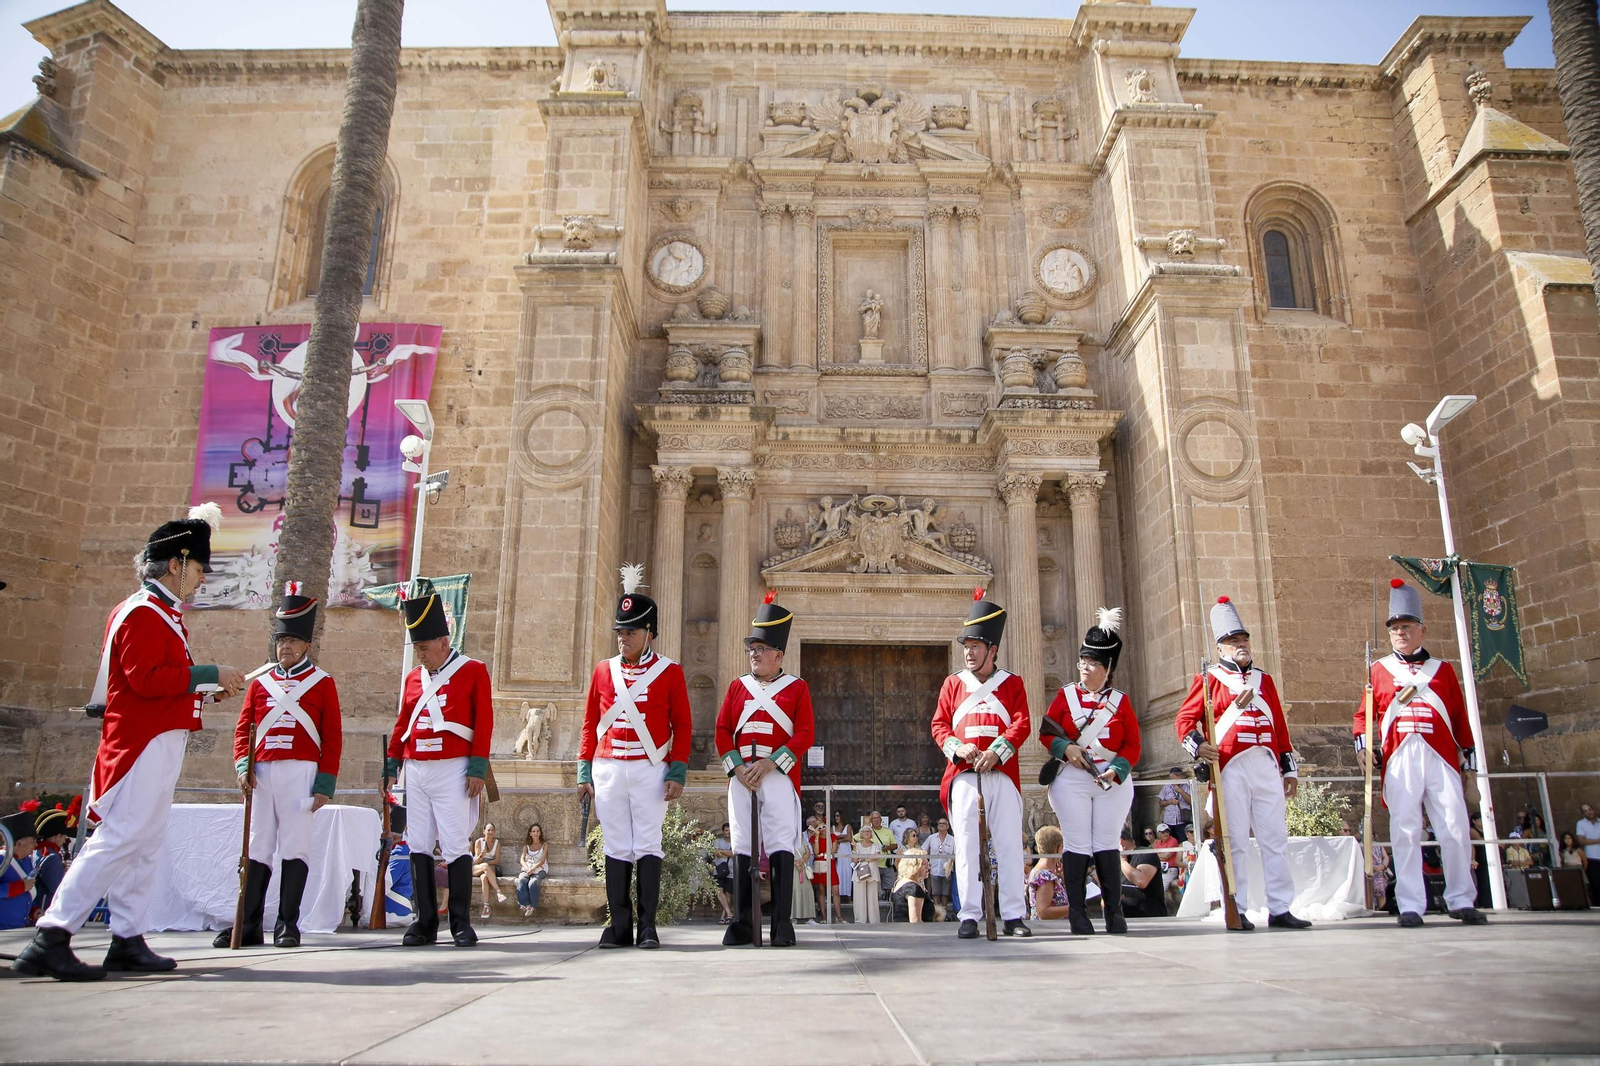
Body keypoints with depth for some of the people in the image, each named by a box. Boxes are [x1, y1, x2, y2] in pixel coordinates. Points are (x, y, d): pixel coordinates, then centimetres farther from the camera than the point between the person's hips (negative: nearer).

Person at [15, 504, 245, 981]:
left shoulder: (161, 615, 19)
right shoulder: (142, 613, -11)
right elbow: (147, 678, -22)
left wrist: (208, 686, 13)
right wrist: (210, 673, -18)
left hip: (158, 743, 11)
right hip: (145, 744, -11)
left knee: (145, 844, 11)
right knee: (119, 839, -10)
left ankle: (128, 941, 16)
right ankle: (50, 940, -6)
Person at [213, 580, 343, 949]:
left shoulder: (322, 683, 5)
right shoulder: (259, 683, 16)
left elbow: (333, 738, 1)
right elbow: (242, 729, 12)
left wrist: (325, 784, -6)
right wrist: (242, 766, -5)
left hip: (301, 773, -4)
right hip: (262, 773, 4)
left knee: (295, 848, -2)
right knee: (257, 848, 7)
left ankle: (288, 925, 4)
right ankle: (249, 926, 13)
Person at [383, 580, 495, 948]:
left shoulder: (473, 671, 0)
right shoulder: (413, 678, 15)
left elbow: (484, 722, -4)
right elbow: (401, 726, 19)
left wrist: (477, 769, -9)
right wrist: (390, 768, 14)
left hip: (452, 771, -5)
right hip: (416, 772, 5)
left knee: (456, 847, -4)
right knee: (419, 848, 5)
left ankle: (461, 923, 4)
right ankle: (426, 923, 13)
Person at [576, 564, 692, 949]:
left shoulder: (670, 672, 2)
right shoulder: (603, 670, 10)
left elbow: (683, 726, 1)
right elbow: (590, 724, 12)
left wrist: (677, 773, -7)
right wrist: (584, 771, 7)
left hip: (651, 770, -3)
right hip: (608, 770, 3)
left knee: (647, 846, -2)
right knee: (616, 848, 5)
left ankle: (648, 926, 5)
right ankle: (620, 927, 11)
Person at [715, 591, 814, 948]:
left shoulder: (797, 687, 5)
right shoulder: (737, 686, 14)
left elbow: (804, 734, -3)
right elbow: (722, 731, 9)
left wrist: (769, 764, -13)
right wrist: (737, 768, -6)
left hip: (780, 777, -3)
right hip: (741, 777, 3)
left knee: (781, 847, -5)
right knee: (742, 846, 3)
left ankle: (782, 922, 1)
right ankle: (743, 923, 10)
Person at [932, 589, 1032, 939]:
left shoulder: (1012, 683, 9)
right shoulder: (953, 683, 13)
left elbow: (1022, 724, -1)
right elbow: (939, 725, 8)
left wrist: (996, 752, -16)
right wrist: (958, 748, -12)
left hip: (1002, 774, -1)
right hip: (962, 774, 1)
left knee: (1009, 843, 0)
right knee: (966, 844, -1)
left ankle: (1013, 916, 6)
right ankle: (970, 916, 3)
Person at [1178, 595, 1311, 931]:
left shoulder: (1264, 680, 18)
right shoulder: (1209, 680, 4)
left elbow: (1280, 726, 18)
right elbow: (1185, 718, 0)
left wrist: (1290, 769, 15)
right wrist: (1198, 746, -18)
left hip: (1267, 768, 5)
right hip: (1231, 769, -5)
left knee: (1276, 839, 6)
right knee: (1235, 843, -2)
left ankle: (1280, 909, 13)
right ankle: (1236, 911, 4)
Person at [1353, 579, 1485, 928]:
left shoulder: (1443, 669, 16)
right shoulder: (1379, 670, 13)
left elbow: (1460, 717, 15)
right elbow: (1364, 713, 10)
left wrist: (1468, 757, 11)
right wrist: (1362, 744, -5)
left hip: (1441, 757, 1)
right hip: (1399, 759, -1)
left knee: (1455, 829, -1)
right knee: (1405, 832, -4)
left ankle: (1461, 901, 13)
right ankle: (1411, 906, -1)